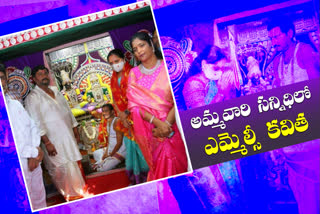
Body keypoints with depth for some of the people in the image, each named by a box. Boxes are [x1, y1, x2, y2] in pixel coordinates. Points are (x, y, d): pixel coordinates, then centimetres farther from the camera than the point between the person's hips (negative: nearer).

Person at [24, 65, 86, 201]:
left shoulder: (56, 92, 14)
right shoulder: (33, 97, -8)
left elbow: (68, 112, 19)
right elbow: (37, 122, -15)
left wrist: (76, 132, 16)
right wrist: (47, 143, -21)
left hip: (68, 137, 7)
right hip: (53, 140, -6)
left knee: (73, 164, 13)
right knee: (61, 169, -5)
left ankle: (78, 191, 27)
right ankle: (71, 195, 6)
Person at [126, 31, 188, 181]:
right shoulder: (134, 73, 6)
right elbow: (134, 105, -3)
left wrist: (167, 123, -19)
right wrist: (157, 122, -17)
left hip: (173, 125, -1)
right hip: (150, 132, 1)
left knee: (180, 164, 3)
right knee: (160, 167, 3)